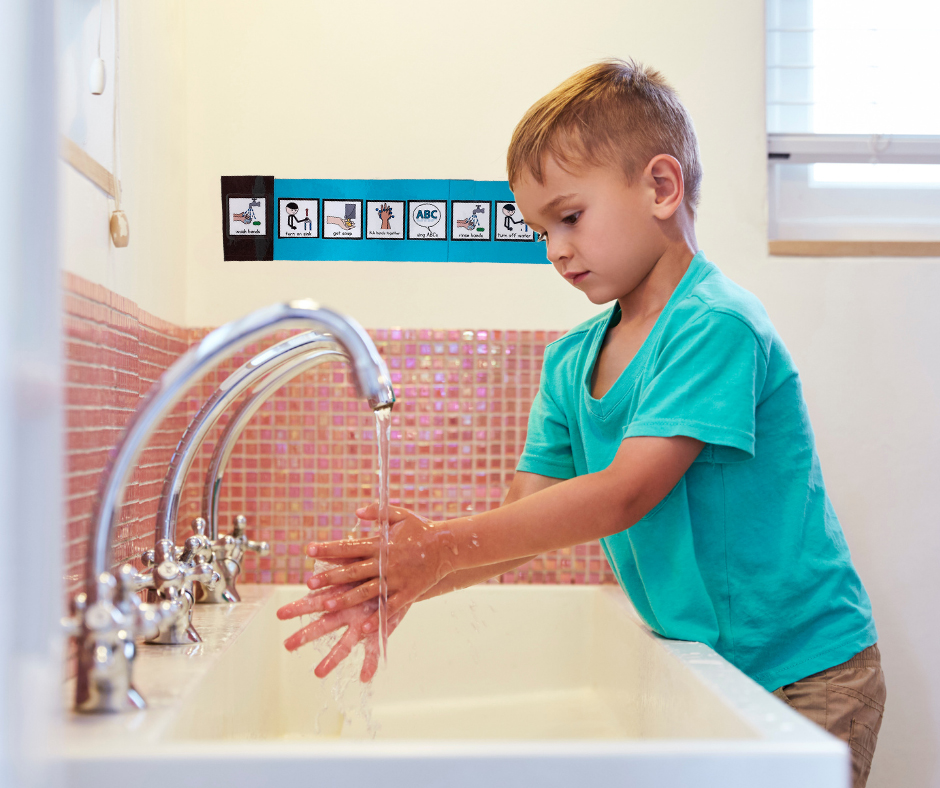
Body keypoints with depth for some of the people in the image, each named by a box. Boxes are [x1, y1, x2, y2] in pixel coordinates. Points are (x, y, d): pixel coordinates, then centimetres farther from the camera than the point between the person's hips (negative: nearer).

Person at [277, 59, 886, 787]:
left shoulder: (719, 327, -21)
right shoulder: (570, 361, 2)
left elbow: (625, 494, -27)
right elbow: (524, 520, 0)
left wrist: (444, 547, -30)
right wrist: (402, 587, -15)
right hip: (697, 666, 6)